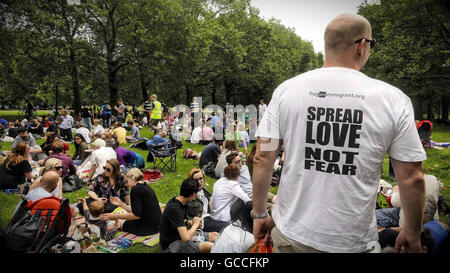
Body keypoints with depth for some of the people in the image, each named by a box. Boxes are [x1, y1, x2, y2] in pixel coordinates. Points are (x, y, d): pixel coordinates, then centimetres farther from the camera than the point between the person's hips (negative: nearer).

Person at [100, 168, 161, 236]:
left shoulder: (135, 189, -14)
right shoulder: (146, 187, 12)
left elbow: (136, 215, -19)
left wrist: (115, 216, -13)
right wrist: (121, 204, 13)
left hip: (147, 228, -9)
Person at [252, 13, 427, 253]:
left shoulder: (286, 90, -7)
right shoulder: (392, 99, -8)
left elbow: (262, 159, -7)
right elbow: (411, 177, -4)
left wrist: (259, 214, 5)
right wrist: (412, 234, 11)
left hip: (291, 234, 1)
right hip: (353, 241, 0)